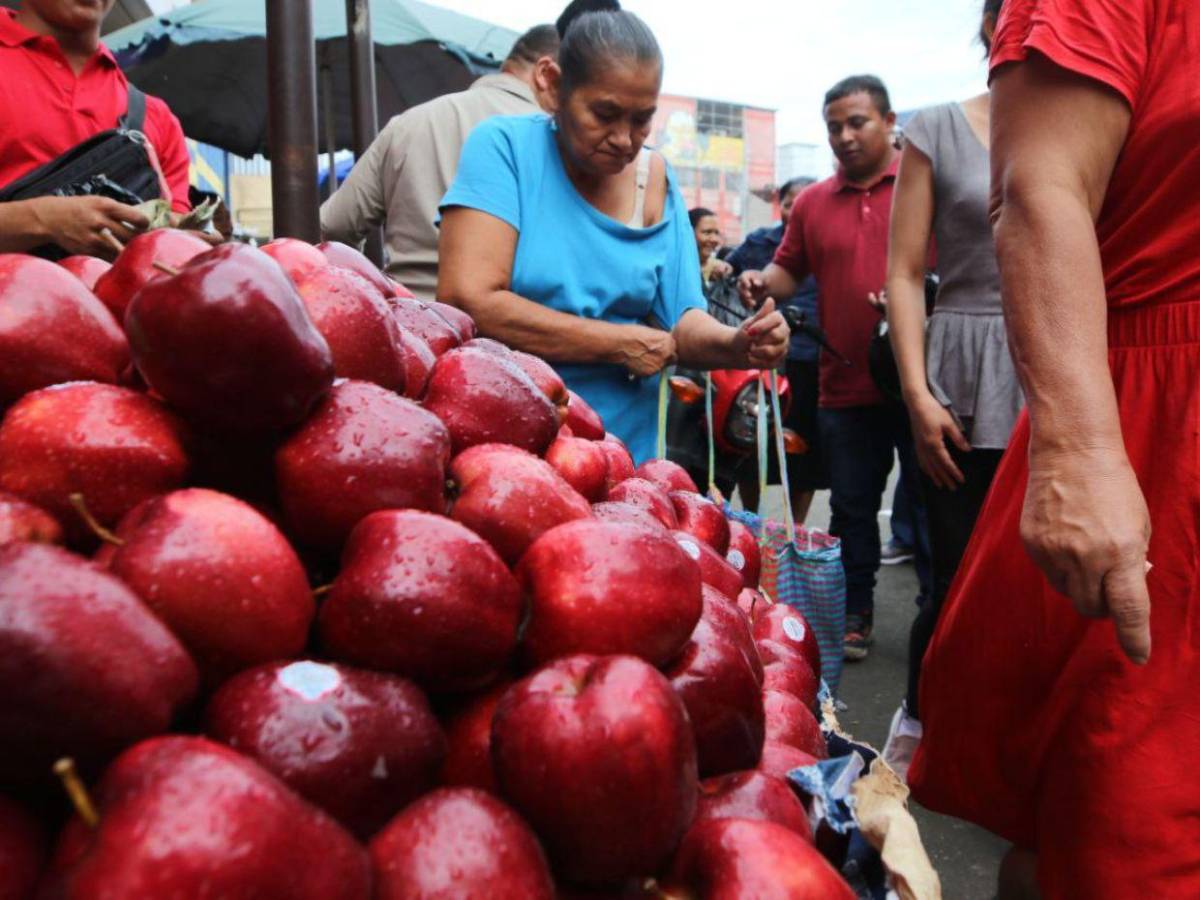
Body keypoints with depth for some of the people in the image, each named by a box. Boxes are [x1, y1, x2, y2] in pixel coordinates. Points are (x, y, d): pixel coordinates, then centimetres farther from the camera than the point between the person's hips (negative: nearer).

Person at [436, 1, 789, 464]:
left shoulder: (657, 181, 1)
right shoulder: (504, 146, -10)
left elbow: (683, 321, 0)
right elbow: (465, 301, -21)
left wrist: (737, 344, -23)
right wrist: (622, 344, -16)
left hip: (627, 446, 4)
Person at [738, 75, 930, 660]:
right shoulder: (813, 202, 12)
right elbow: (791, 270, 17)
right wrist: (764, 281, -5)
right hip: (846, 387, 3)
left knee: (932, 502, 7)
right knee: (852, 507, 12)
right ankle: (856, 611, 27)